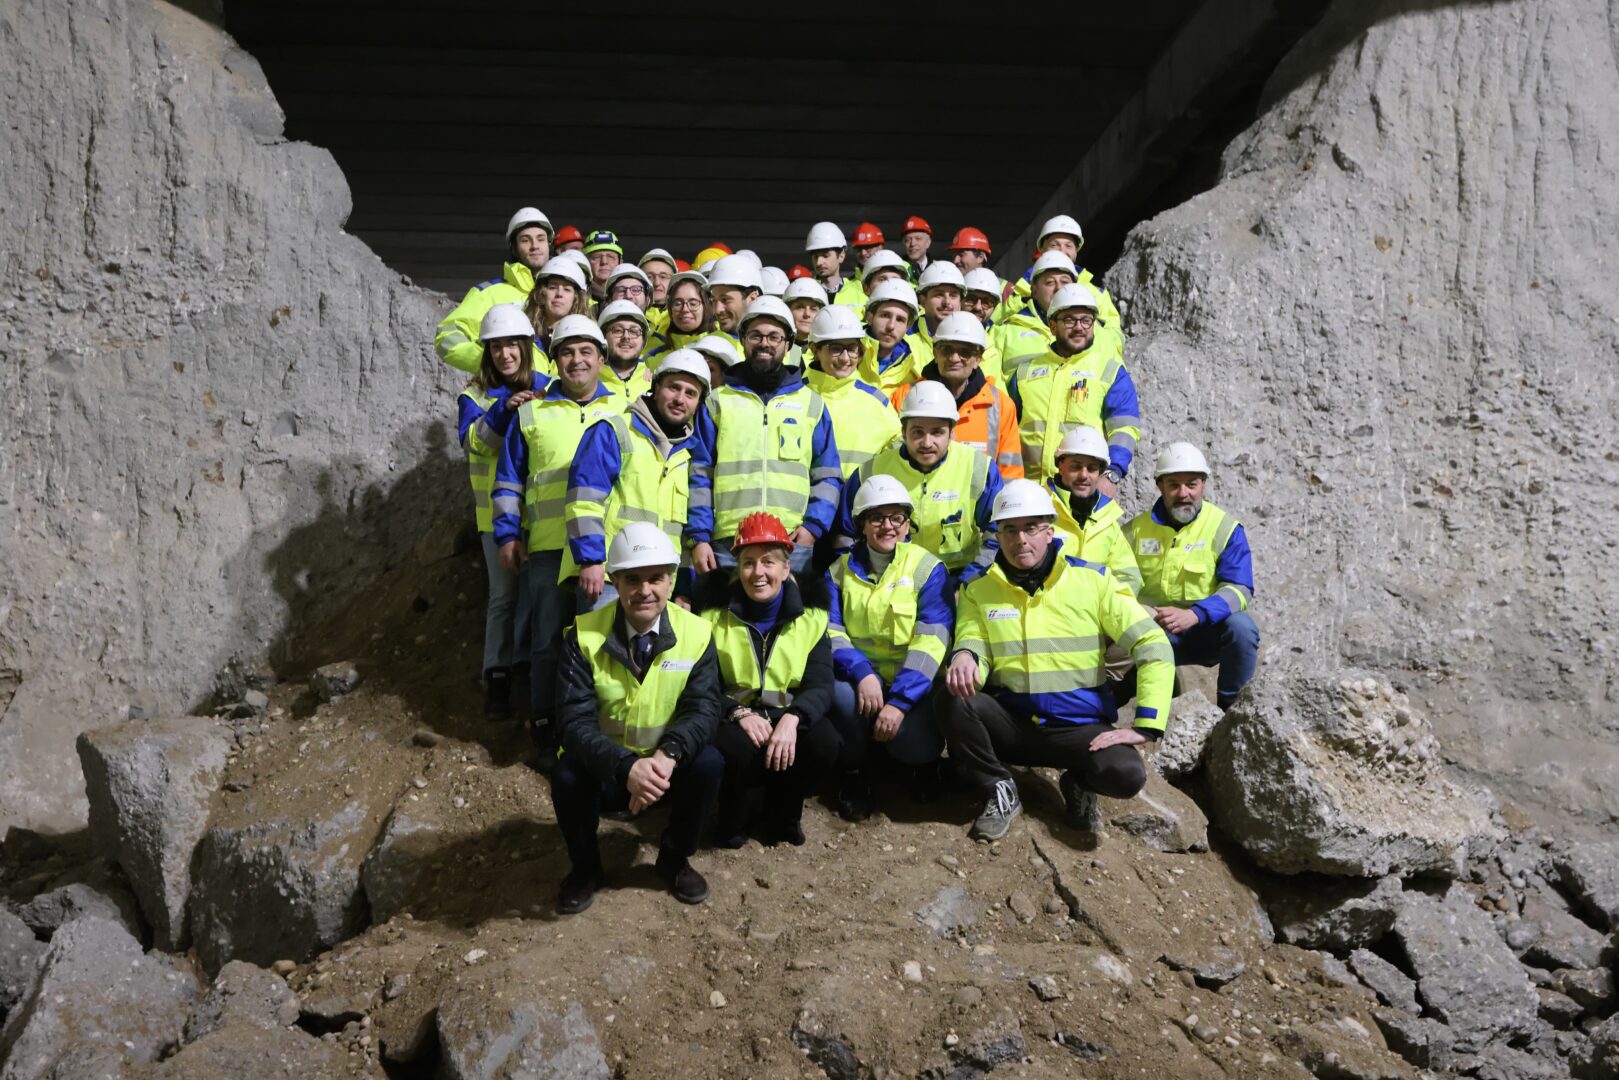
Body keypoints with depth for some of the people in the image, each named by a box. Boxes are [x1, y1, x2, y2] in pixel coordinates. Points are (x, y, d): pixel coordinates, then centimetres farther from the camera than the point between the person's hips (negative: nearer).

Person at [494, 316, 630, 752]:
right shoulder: (531, 412, 13)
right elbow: (509, 480, 16)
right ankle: (546, 729, 11)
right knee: (549, 640, 1)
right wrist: (508, 534, 8)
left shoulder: (626, 410, 13)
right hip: (550, 546, 0)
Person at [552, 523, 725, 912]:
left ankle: (675, 859, 2)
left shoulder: (696, 634, -9)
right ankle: (585, 867, 1)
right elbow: (575, 721, -21)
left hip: (667, 767, 1)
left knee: (709, 763, -28)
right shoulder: (583, 636, -13)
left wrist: (669, 754, -37)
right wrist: (626, 767, -39)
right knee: (567, 776, -31)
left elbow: (703, 708, -15)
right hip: (604, 768, -1)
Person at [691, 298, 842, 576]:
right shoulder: (718, 401, 13)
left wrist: (814, 525, -3)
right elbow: (699, 476, 9)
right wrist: (699, 537, -1)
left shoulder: (812, 403, 15)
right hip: (727, 543, -1)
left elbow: (828, 477, 13)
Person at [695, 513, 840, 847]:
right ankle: (731, 820, -2)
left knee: (824, 743, -30)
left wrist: (793, 718, -30)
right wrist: (740, 713, -25)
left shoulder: (810, 614, 1)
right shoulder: (715, 611, -1)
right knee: (736, 748, -36)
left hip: (787, 718, 2)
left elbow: (820, 685, -8)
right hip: (732, 720, -2)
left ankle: (783, 818, 1)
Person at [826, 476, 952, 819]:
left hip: (913, 684, -2)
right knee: (842, 694, -33)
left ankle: (923, 762, 12)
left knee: (915, 743, -29)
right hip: (859, 676, 2)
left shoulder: (928, 569, -3)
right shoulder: (841, 571, 6)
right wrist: (862, 673, -24)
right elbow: (831, 632, -4)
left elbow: (930, 640, -13)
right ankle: (855, 770, -2)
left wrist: (900, 701, -25)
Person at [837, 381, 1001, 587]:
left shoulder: (979, 469, -2)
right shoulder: (872, 472, 0)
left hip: (957, 583, 0)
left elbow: (998, 537, 2)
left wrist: (962, 589, -7)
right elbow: (845, 538, 11)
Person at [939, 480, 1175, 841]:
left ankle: (1080, 783, 7)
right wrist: (965, 657, -30)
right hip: (1011, 723, 1)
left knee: (1126, 774, -30)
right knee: (952, 702, -28)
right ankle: (1000, 792, -3)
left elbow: (1153, 646, -4)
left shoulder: (1092, 580, -2)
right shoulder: (979, 591, 4)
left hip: (1079, 726, -1)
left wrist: (1144, 726, -12)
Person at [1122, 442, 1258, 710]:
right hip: (1152, 633, 1)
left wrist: (1194, 615, -28)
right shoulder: (1136, 530, 4)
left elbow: (1238, 589, -11)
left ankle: (1230, 706, -9)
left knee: (1241, 626, -32)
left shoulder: (1226, 529, -2)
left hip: (1207, 630, 0)